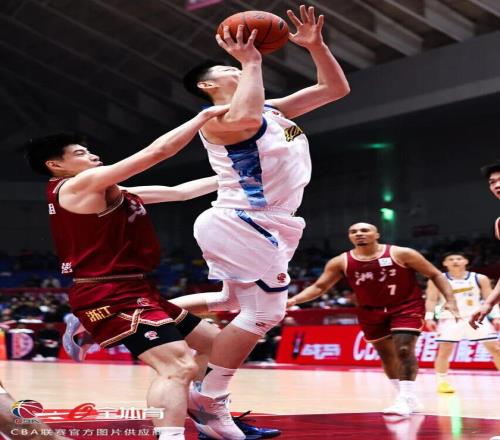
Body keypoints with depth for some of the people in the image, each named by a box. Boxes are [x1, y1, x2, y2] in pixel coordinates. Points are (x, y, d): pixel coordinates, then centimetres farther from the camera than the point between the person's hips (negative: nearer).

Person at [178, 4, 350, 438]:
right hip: (244, 223, -10)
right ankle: (209, 401, 0)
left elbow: (336, 88, 17)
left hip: (261, 227, 10)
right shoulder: (216, 120, -10)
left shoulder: (272, 110, 17)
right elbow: (245, 118, -37)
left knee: (234, 302, 23)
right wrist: (252, 63, -24)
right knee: (264, 311, -8)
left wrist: (316, 45, 4)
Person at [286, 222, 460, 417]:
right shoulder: (341, 262, -7)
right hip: (371, 311, 4)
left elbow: (436, 275, -7)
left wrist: (450, 300, -18)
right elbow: (319, 287, -3)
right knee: (386, 354, 10)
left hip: (406, 307, -4)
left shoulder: (401, 254, -14)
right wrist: (293, 300, -20)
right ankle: (408, 398, 24)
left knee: (404, 350, -19)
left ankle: (405, 399, -18)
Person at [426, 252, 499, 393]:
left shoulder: (480, 279, 3)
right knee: (444, 350, -7)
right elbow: (431, 300, -1)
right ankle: (442, 382, 5)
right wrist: (429, 318, -13)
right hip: (450, 319, -1)